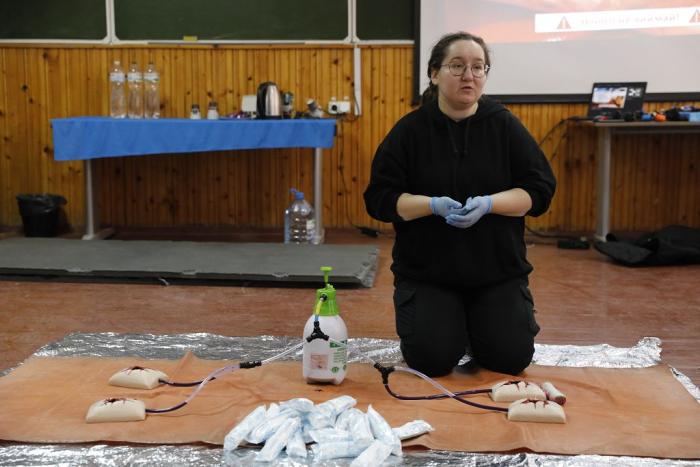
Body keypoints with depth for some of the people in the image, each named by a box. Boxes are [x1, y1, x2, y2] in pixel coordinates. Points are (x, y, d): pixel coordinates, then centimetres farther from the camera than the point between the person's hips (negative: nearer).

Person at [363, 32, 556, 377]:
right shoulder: (409, 131, -4)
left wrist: (488, 203, -21)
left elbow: (540, 190, -3)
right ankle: (450, 328, 20)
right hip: (426, 272, -1)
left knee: (511, 359, -9)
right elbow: (381, 198, -6)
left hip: (497, 271, 1)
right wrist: (435, 205, -23)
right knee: (432, 361, -14)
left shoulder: (505, 126, -1)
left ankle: (474, 327, 23)